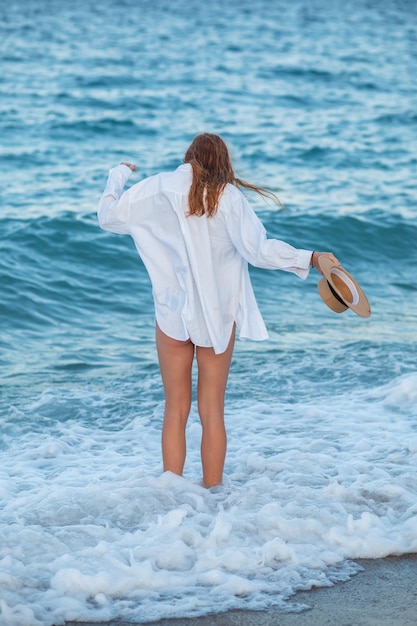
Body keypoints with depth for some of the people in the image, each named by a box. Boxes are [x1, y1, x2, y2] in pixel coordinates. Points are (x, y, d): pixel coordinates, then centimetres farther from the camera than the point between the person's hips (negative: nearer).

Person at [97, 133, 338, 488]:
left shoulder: (158, 189, -2)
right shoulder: (228, 196, -7)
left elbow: (108, 217, 7)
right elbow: (259, 250, -13)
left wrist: (118, 176, 23)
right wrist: (310, 259, -3)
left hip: (173, 312, 1)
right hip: (219, 315, -1)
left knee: (176, 411, 9)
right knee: (213, 412, 8)